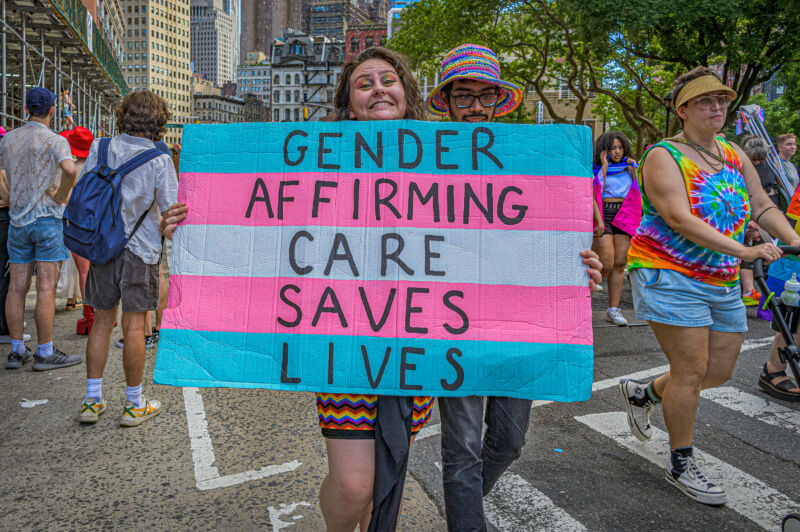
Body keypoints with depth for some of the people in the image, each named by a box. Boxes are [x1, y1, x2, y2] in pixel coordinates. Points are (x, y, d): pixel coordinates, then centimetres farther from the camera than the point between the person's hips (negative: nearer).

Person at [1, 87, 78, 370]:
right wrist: (61, 196, -12)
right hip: (47, 219, -6)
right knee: (46, 287, -4)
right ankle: (45, 354, 0)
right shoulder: (56, 141, -8)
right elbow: (69, 169, -28)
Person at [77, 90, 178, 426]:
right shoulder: (158, 159, -10)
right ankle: (134, 405, 13)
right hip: (140, 248, -4)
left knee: (102, 322, 13)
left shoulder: (100, 149, 2)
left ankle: (92, 400, 20)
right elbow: (170, 209, -10)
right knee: (133, 326, 2)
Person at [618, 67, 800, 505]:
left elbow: (763, 205, 10)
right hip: (670, 276, -7)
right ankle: (681, 465, 14)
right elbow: (681, 220, -23)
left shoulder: (734, 155, 12)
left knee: (720, 370, 10)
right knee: (692, 370, -5)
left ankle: (642, 393, 34)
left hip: (723, 282, 8)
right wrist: (744, 251, -30)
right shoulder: (663, 157, -11)